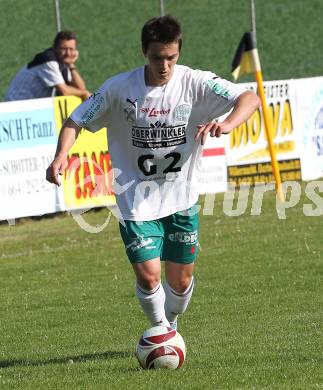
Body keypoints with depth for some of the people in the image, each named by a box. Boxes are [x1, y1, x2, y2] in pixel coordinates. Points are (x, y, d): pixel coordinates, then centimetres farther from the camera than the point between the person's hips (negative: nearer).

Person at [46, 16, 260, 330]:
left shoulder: (195, 83, -12)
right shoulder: (119, 88, -13)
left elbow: (250, 98, -19)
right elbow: (75, 122, -4)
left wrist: (227, 124, -40)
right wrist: (61, 156, -24)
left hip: (181, 199, 2)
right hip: (137, 201, -2)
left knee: (181, 281, 9)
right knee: (148, 276, -14)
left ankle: (171, 326, 42)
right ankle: (158, 328, 17)